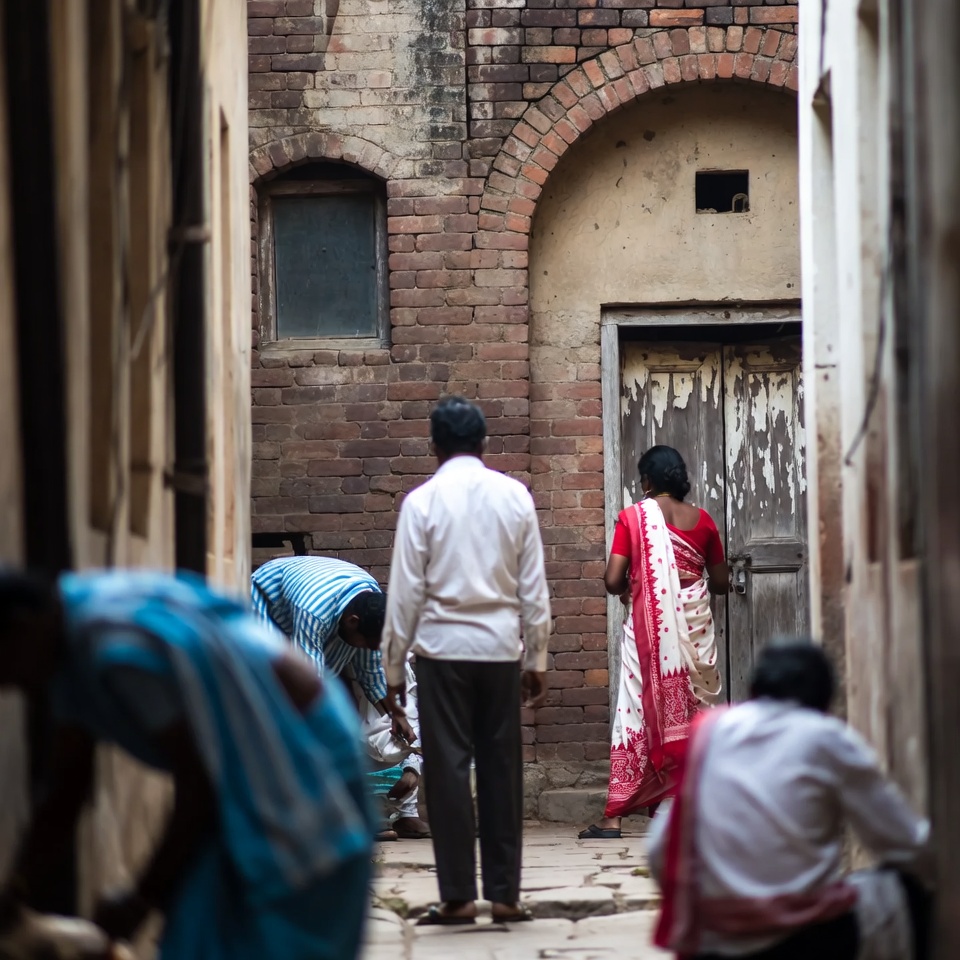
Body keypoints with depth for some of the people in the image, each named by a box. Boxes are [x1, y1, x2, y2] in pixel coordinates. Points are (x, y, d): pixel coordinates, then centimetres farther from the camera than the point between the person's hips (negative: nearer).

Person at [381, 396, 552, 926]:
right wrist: (537, 658, 13)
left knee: (448, 767, 1)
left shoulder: (423, 501, -5)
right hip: (501, 646, 3)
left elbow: (406, 590, -3)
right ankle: (505, 893, 8)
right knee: (501, 767, 7)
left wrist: (393, 665, 4)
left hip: (444, 647, -2)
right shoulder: (514, 496, 3)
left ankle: (459, 896, -1)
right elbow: (533, 587, 5)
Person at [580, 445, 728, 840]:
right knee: (692, 710, 9)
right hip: (694, 626, 2)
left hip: (649, 625, -2)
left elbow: (612, 580, -10)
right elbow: (721, 582, 10)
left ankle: (613, 817, -1)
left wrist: (626, 589, 12)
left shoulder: (633, 517, -5)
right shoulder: (702, 521, 4)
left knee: (638, 710, 1)